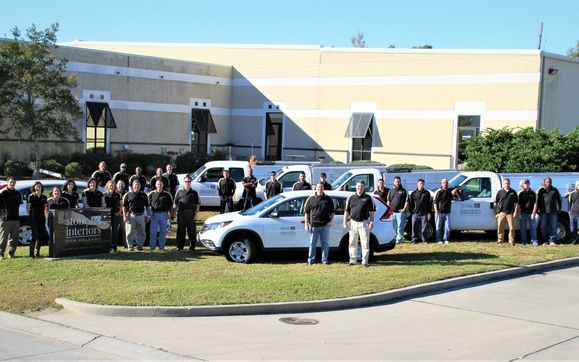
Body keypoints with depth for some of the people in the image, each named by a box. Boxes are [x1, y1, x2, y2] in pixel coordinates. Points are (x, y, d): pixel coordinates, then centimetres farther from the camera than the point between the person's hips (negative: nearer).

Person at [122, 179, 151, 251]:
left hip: (141, 215, 2)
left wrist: (148, 215, 8)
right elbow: (124, 206, 3)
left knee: (141, 232, 5)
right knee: (130, 232, -2)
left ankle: (140, 245, 14)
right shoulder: (128, 195, 3)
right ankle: (130, 246, 6)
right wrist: (124, 216, -4)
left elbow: (147, 206, 16)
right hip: (131, 215, -2)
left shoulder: (144, 195, 12)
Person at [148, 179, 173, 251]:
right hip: (154, 214, -1)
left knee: (163, 231, 5)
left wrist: (170, 214, -1)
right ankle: (152, 247, 5)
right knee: (153, 231, -2)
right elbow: (148, 205, 6)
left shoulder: (166, 194, 5)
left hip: (164, 214, 1)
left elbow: (171, 205, 9)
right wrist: (149, 214, -3)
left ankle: (162, 246, 14)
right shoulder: (152, 194, 4)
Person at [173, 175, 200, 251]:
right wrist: (174, 213, 1)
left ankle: (192, 246, 11)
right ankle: (180, 246, 9)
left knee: (192, 231, 2)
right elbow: (175, 204, 11)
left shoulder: (194, 193, 9)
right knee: (180, 231, 2)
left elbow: (198, 205, 7)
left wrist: (196, 214, -3)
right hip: (181, 214, 0)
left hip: (191, 214, 0)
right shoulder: (179, 192, 10)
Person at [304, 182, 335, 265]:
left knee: (325, 243, 5)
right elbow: (306, 212, 6)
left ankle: (325, 259, 13)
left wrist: (330, 221, 0)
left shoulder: (328, 199, 9)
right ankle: (311, 259, 11)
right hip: (313, 225, -1)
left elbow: (332, 212, 14)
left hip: (325, 225, 1)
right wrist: (306, 224, 0)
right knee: (312, 243, 4)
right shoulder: (311, 199, 5)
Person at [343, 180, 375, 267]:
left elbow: (372, 211, 3)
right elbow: (346, 211, 12)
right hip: (353, 222, 3)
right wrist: (344, 222, 5)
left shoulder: (368, 198, 3)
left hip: (364, 223, -3)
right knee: (352, 243, 7)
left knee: (365, 243, -3)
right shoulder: (351, 198, 10)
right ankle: (352, 260, 15)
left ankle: (365, 261, 1)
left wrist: (371, 222, -5)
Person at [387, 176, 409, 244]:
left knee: (400, 226, -6)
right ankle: (394, 238, 19)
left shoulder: (403, 191, 4)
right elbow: (388, 201, 18)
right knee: (393, 226, 10)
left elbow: (406, 201, 0)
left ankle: (399, 239, -4)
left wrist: (404, 209, -10)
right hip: (392, 212, 4)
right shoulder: (391, 191, 15)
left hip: (400, 212, -4)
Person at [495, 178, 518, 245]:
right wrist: (496, 211, 4)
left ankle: (511, 240, 5)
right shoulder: (500, 192, 7)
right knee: (500, 227, 2)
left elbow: (516, 202, 10)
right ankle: (500, 240, 12)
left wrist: (515, 211, 2)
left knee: (511, 227, -2)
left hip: (510, 212, 0)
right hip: (501, 212, 0)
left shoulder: (513, 192, 8)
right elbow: (495, 202, 10)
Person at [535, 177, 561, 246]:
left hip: (553, 212, 1)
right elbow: (538, 201, 6)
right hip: (544, 212, -1)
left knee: (553, 227, -1)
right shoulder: (541, 190, 7)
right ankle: (545, 241, 10)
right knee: (543, 227, 1)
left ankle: (552, 241, 2)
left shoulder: (555, 190, 11)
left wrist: (559, 208, 7)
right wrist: (537, 210, 0)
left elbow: (559, 200, 15)